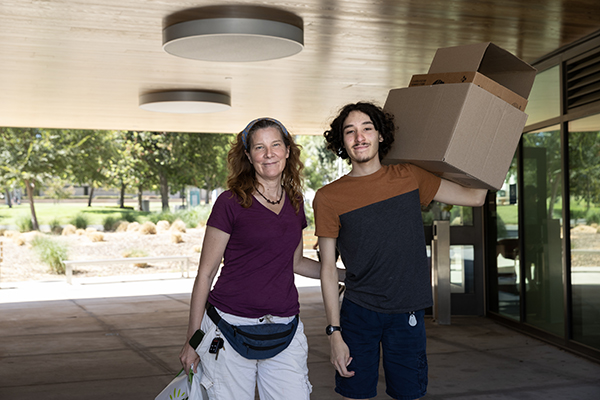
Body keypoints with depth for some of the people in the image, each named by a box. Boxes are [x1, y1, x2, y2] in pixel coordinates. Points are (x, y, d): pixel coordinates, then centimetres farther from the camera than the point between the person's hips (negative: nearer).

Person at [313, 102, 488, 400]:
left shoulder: (408, 177, 4)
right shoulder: (329, 198, -4)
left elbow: (475, 197, 10)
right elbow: (328, 270, -2)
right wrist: (334, 333, -6)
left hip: (407, 314, 2)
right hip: (359, 313, -2)